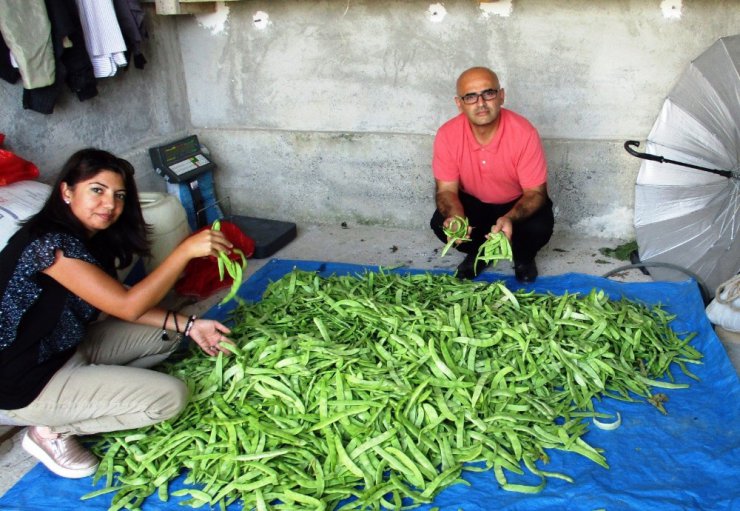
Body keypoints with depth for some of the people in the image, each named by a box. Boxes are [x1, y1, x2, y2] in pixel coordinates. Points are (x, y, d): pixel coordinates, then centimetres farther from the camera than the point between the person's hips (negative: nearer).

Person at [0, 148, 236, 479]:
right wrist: (186, 250, -31)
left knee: (167, 334, 12)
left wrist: (187, 325, -4)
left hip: (68, 349, 9)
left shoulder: (92, 238, 2)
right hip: (28, 383, -9)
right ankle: (51, 431, -1)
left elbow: (114, 306, 5)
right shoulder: (49, 242, -27)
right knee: (171, 396, -16)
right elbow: (128, 306, -30)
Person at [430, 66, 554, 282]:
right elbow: (446, 189, -16)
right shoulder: (447, 135, -22)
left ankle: (524, 256, 8)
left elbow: (535, 192, -24)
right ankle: (477, 252, 9)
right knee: (440, 223, -25)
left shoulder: (524, 133, -29)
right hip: (473, 202, 2)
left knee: (539, 227, -31)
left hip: (518, 203, -1)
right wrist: (455, 217, -40)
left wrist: (510, 218, -46)